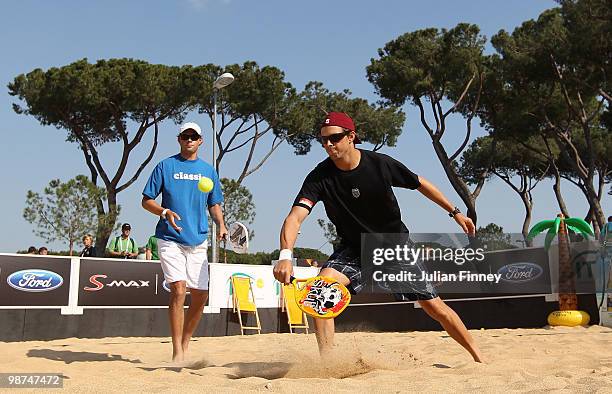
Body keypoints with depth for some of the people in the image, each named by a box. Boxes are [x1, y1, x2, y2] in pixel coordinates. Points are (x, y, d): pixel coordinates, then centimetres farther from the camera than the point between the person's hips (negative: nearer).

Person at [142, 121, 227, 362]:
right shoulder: (165, 166, 3)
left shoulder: (208, 170, 14)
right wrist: (165, 212, -16)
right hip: (170, 239, -4)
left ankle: (185, 346, 22)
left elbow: (214, 204, 20)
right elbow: (146, 200, 3)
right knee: (179, 290, -16)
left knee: (201, 295, 3)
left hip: (198, 241, 4)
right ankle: (177, 352, -9)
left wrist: (221, 225, 2)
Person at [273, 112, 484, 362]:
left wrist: (455, 212, 5)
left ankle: (478, 358, 19)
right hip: (353, 250, 1)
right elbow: (295, 217, -31)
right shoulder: (320, 177, -18)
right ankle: (326, 361, -18)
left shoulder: (381, 164, -18)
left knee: (433, 306, -2)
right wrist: (285, 255, -48)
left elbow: (420, 184, 0)